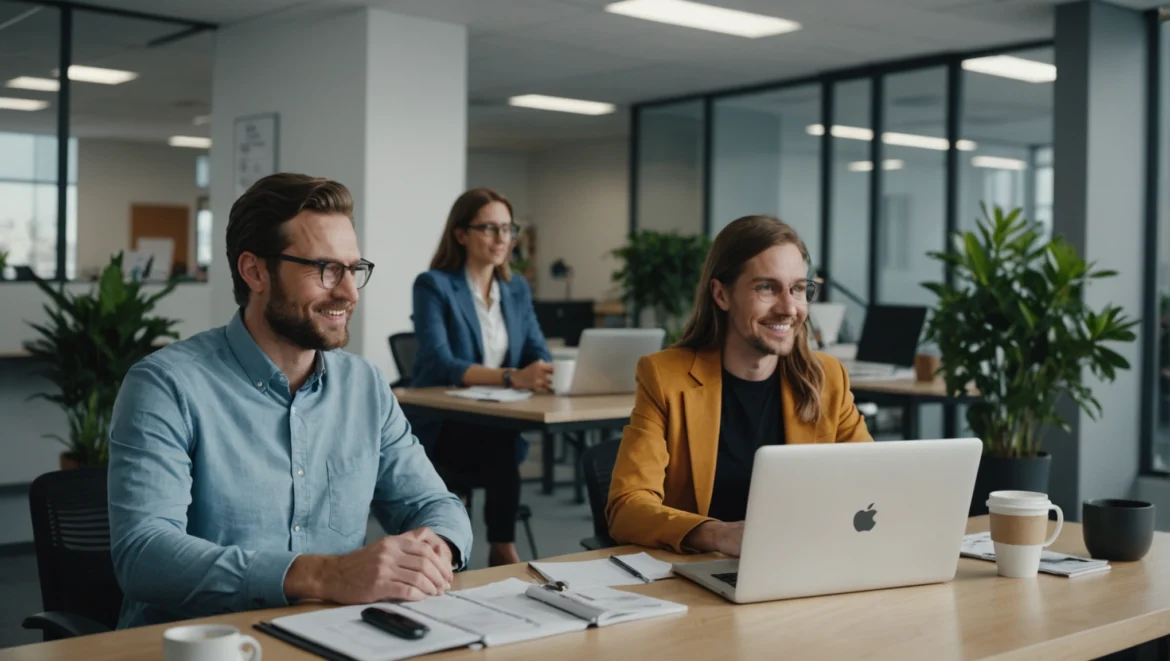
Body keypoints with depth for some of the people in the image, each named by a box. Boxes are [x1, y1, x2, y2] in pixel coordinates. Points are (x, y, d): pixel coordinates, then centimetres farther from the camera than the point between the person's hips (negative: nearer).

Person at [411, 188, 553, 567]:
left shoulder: (517, 289, 12)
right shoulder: (434, 285, -6)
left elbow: (538, 354, 4)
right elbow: (438, 364, -20)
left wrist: (550, 373, -23)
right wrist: (511, 378, -34)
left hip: (498, 427, 4)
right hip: (441, 428, -4)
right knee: (502, 446, -36)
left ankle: (501, 548, -25)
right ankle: (503, 548, -26)